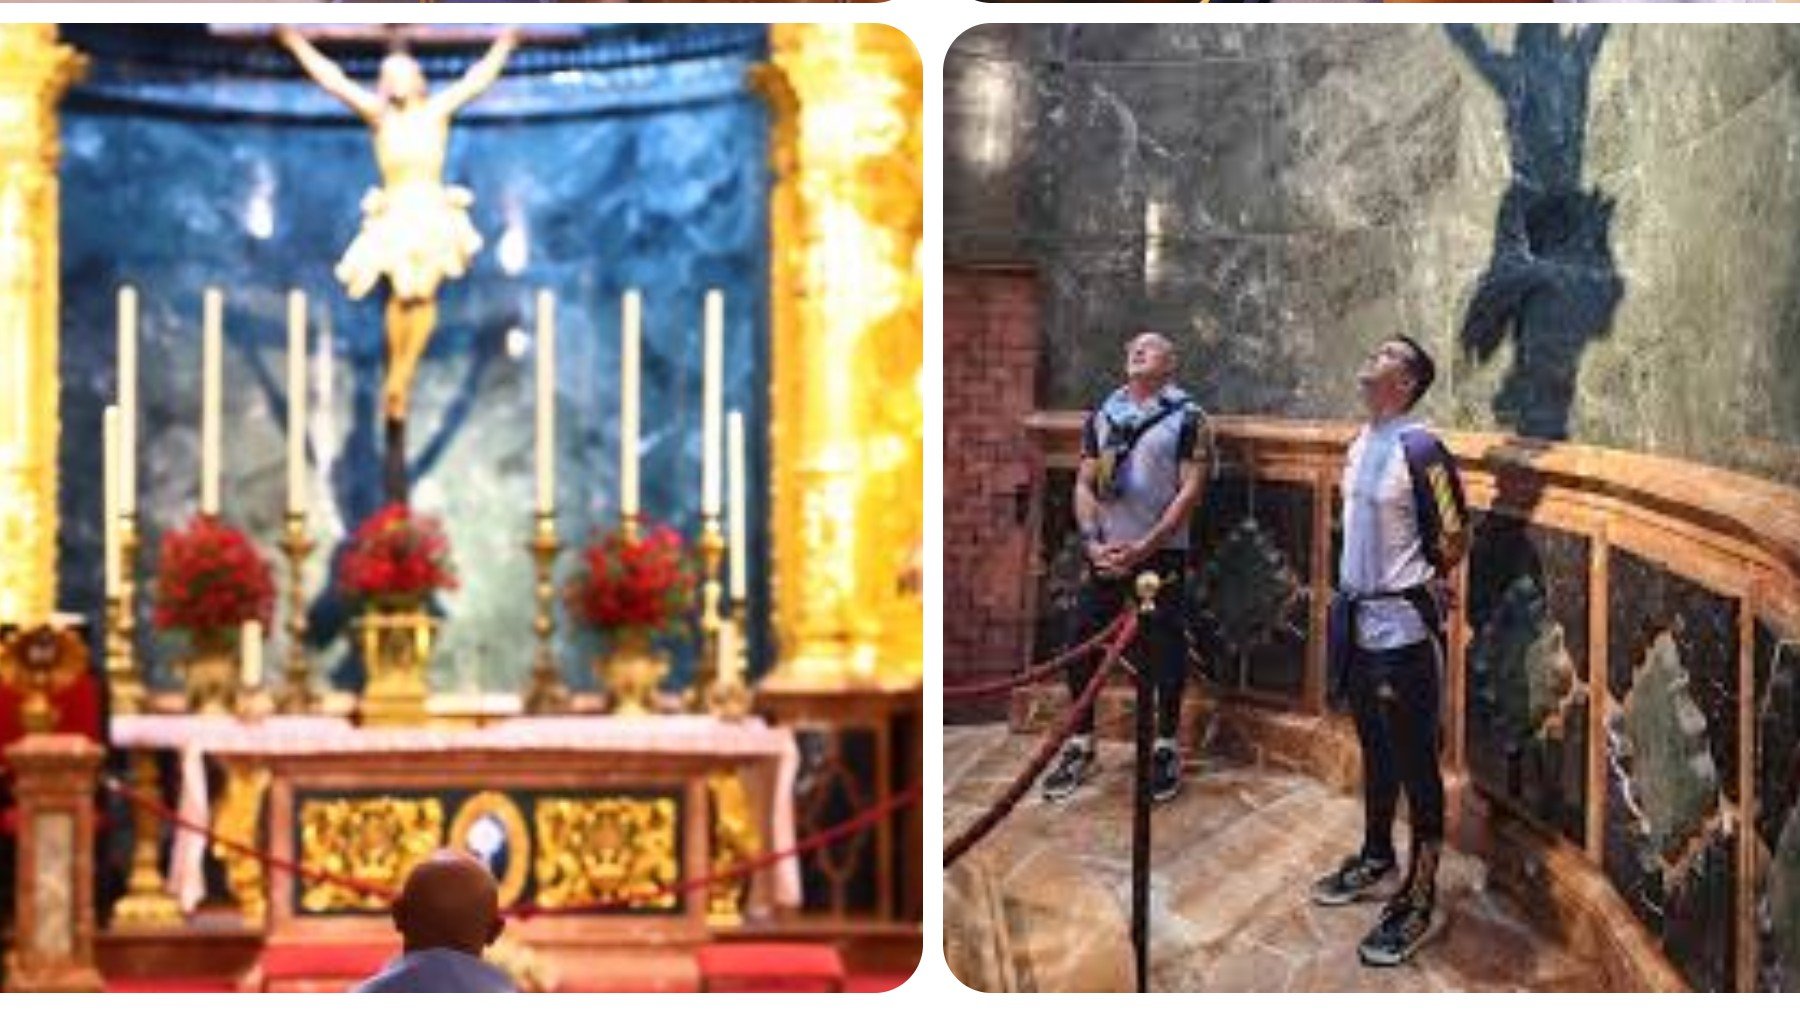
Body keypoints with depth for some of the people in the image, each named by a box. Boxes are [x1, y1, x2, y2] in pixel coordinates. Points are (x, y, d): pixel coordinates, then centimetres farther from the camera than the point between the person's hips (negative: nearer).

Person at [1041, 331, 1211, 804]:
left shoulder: (1187, 417, -3)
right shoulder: (1102, 416, 11)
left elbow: (1191, 489, -9)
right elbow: (1085, 485, 10)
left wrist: (1145, 546, -15)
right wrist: (1092, 542, -5)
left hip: (1161, 554, -4)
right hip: (1105, 553, 4)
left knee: (1163, 652, 0)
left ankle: (1166, 748, 13)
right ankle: (1080, 745, 15)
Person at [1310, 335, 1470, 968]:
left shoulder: (1419, 450, -16)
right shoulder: (1360, 445, 9)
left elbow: (1455, 538, -12)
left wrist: (1417, 589, 0)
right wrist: (1353, 590, 16)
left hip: (1404, 628, -8)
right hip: (1359, 622, 8)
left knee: (1415, 762, -2)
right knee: (1375, 750, 22)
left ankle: (1420, 902, 3)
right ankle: (1376, 859, 38)